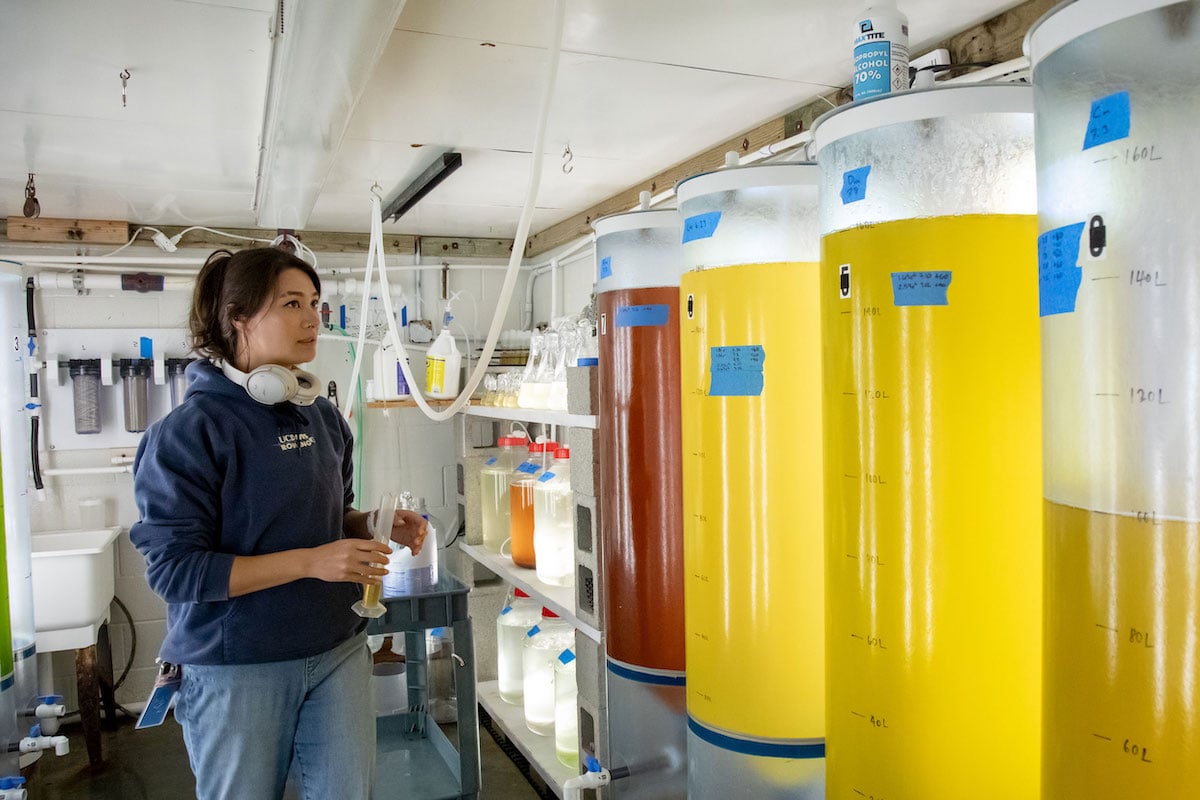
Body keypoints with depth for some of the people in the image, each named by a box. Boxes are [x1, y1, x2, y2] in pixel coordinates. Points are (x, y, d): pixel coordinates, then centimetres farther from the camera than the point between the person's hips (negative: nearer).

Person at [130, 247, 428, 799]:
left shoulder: (323, 417, 4)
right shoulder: (189, 432, -14)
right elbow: (174, 569, -19)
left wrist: (381, 528, -4)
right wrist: (309, 562, -25)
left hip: (338, 651, 5)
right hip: (236, 669, -5)